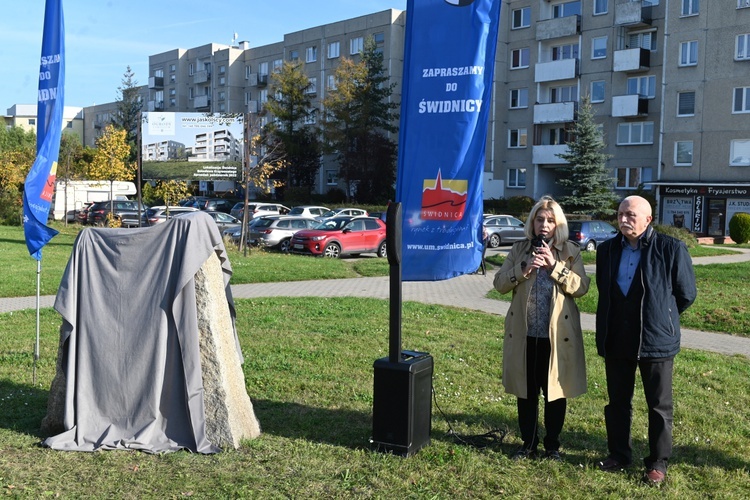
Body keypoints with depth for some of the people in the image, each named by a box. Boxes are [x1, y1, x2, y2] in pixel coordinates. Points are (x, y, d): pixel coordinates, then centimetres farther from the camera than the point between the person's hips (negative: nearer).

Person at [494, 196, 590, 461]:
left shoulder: (570, 252, 1)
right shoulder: (519, 249, 6)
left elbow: (581, 287, -10)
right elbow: (499, 283, -1)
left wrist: (555, 265, -20)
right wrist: (523, 268, -16)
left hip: (557, 334, -2)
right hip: (524, 333, 2)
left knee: (555, 392, 9)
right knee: (526, 391, 11)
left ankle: (552, 445, 25)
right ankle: (528, 443, 26)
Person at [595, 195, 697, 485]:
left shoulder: (671, 249, -10)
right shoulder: (607, 250, 4)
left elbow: (686, 294, -1)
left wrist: (661, 317, 8)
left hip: (656, 340, -4)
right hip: (616, 341, 4)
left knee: (659, 406, 8)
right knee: (617, 402, 14)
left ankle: (658, 463, 22)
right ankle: (619, 455, 29)